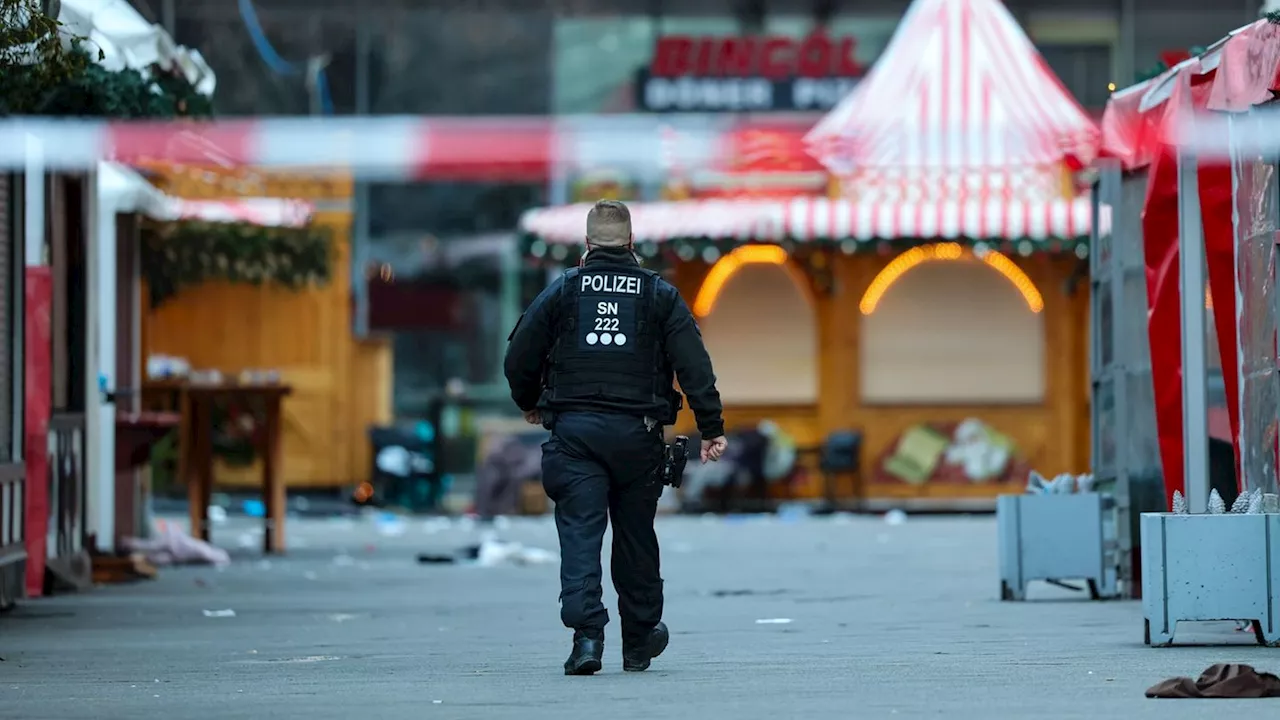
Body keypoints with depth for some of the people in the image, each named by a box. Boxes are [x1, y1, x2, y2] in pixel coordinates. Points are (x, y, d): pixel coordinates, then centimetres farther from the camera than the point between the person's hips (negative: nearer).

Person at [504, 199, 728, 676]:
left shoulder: (563, 291, 5)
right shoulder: (660, 295, 6)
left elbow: (519, 357, 6)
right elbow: (694, 364, -1)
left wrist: (529, 404, 26)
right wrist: (712, 428, -1)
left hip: (574, 429, -1)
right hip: (637, 433, 1)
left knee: (580, 533, -4)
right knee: (636, 536, 12)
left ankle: (586, 633, -20)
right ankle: (640, 641, 23)